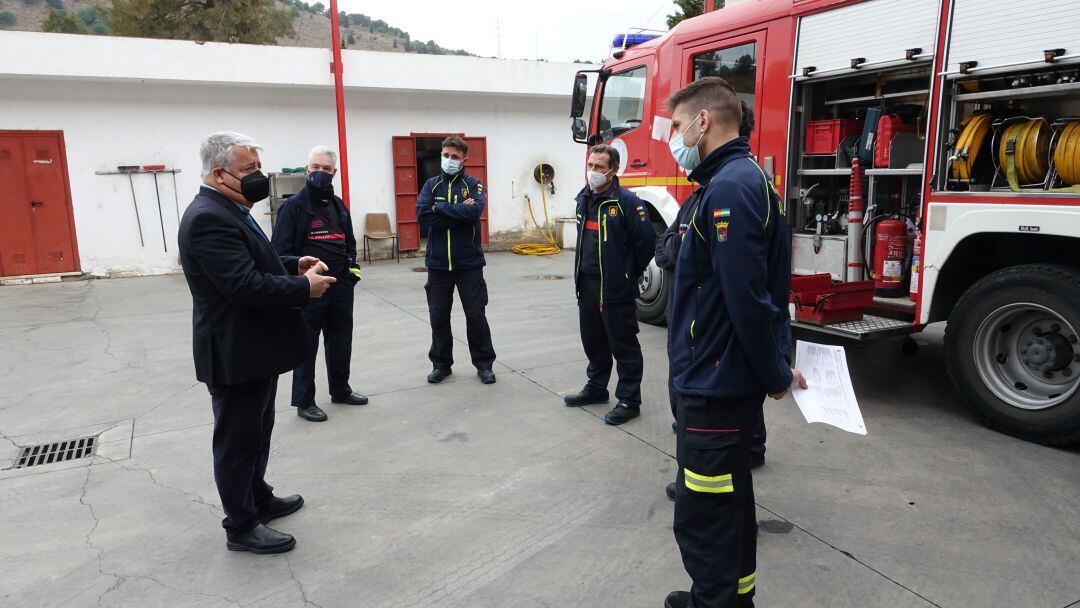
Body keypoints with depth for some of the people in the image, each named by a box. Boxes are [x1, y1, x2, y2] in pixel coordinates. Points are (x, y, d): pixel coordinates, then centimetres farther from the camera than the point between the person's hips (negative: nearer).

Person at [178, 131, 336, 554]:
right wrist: (305, 289, -20)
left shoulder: (228, 210, 10)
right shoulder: (209, 217, -23)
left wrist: (294, 265, 6)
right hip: (236, 353, -11)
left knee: (257, 431, 23)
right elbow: (245, 285, -30)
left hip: (254, 346, 11)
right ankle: (241, 527, 19)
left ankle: (258, 499, 40)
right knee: (238, 440, 4)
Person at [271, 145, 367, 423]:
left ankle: (340, 389, 33)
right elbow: (282, 249, -11)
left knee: (341, 341, 16)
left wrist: (353, 267, 11)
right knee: (306, 345, 3)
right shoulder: (294, 205, -8)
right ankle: (304, 401, 14)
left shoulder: (339, 205, 13)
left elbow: (349, 241, 23)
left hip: (341, 287, 7)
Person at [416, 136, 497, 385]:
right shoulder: (431, 185, 5)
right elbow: (422, 216, -12)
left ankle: (484, 363, 19)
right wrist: (459, 213, -15)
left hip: (469, 263, -2)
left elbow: (474, 212, -21)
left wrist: (440, 208, -13)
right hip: (438, 263, 2)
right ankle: (441, 363, 25)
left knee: (476, 315, 5)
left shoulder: (474, 185, 0)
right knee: (438, 316, 10)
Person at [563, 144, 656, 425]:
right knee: (593, 341, 19)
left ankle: (629, 401, 12)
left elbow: (646, 240, -15)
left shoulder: (627, 201, -15)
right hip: (587, 285, 8)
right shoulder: (584, 198, 9)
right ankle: (596, 388, 35)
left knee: (623, 345, 2)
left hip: (616, 289, -8)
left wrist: (630, 273, -4)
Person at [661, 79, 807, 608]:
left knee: (701, 518, 0)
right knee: (730, 498, 23)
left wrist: (775, 374, -13)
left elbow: (749, 298, -25)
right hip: (726, 378, 11)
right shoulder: (745, 179, 13)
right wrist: (774, 369, 17)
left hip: (714, 385, -11)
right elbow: (759, 289, 16)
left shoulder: (729, 188, -20)